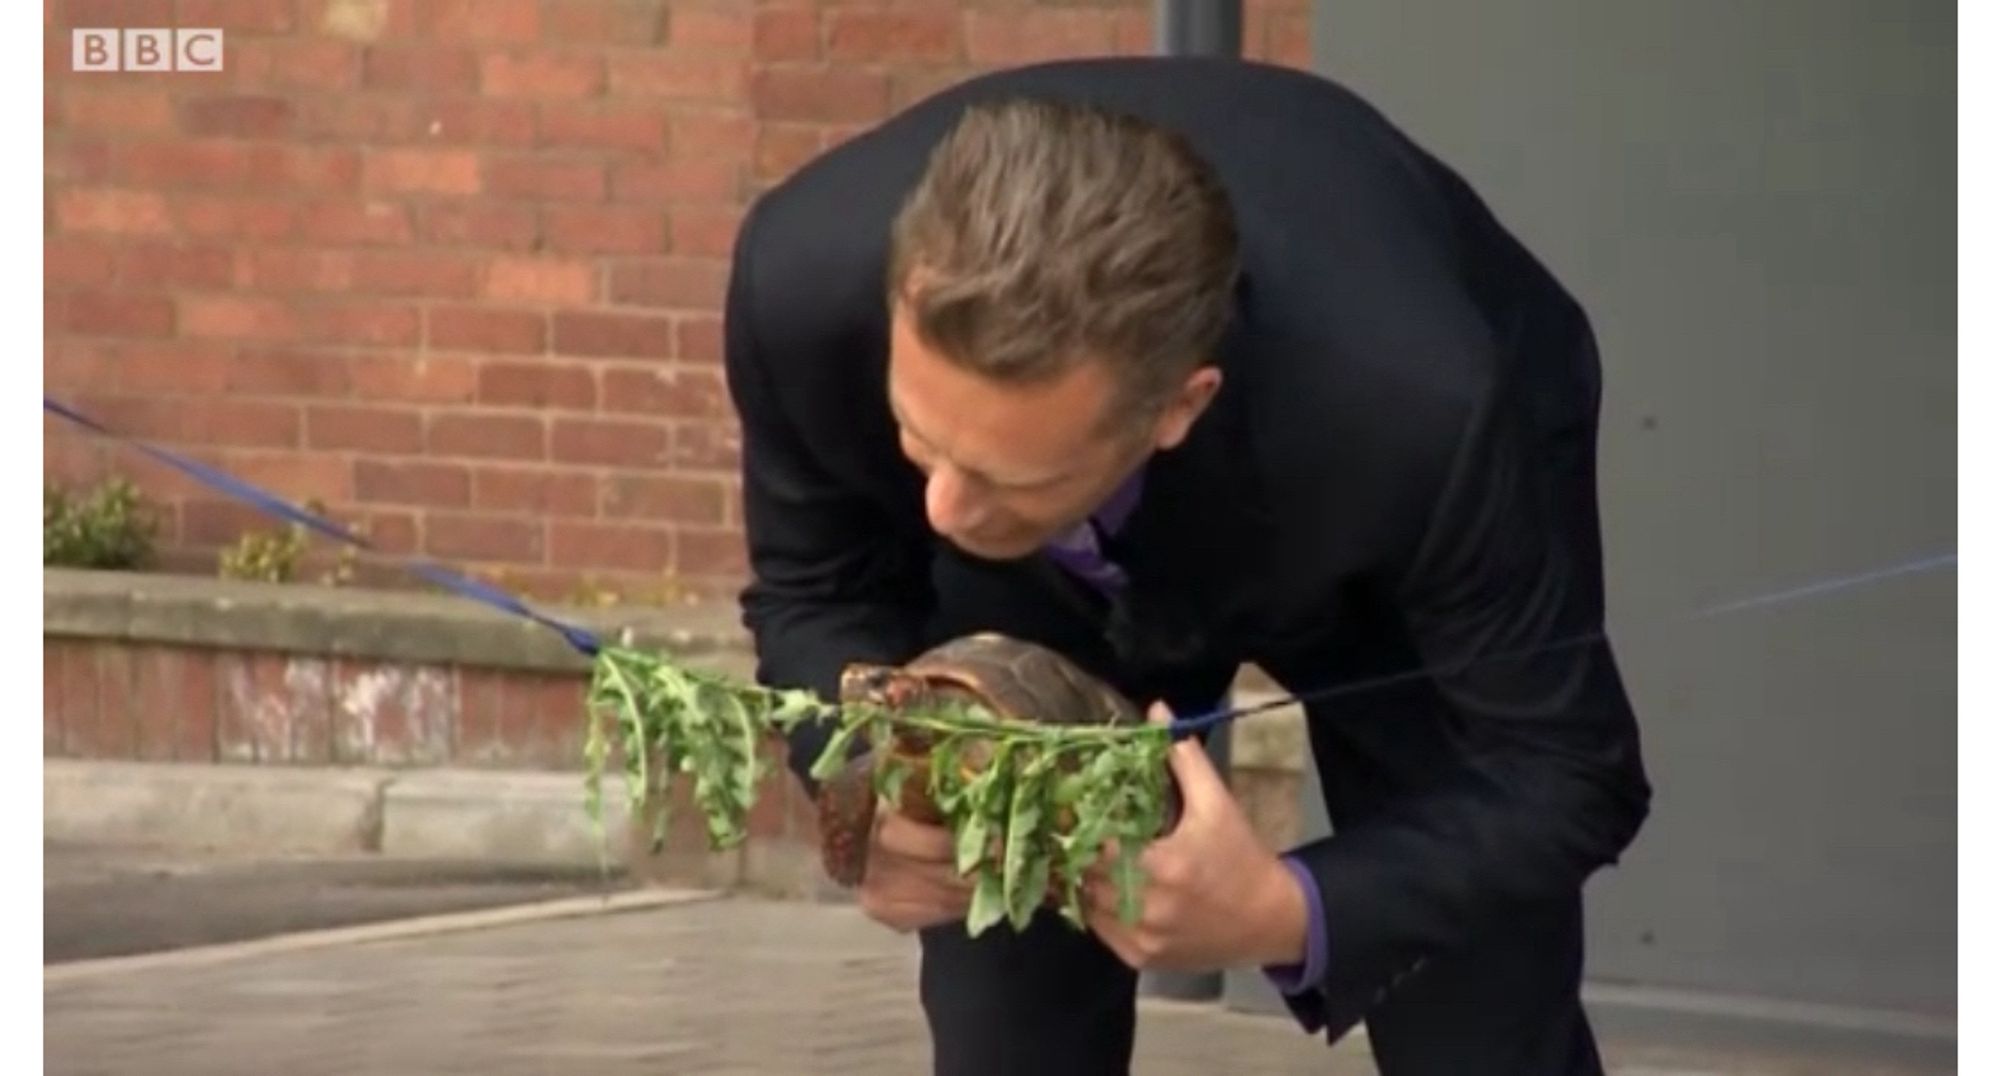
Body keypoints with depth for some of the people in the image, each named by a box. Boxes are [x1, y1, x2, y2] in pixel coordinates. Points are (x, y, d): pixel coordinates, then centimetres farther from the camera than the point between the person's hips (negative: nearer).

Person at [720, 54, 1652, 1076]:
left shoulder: (1417, 409, -44)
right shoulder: (807, 280, -36)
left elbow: (1559, 773, -29)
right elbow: (814, 591, -15)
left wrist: (1288, 913, -46)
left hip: (1379, 567, -2)